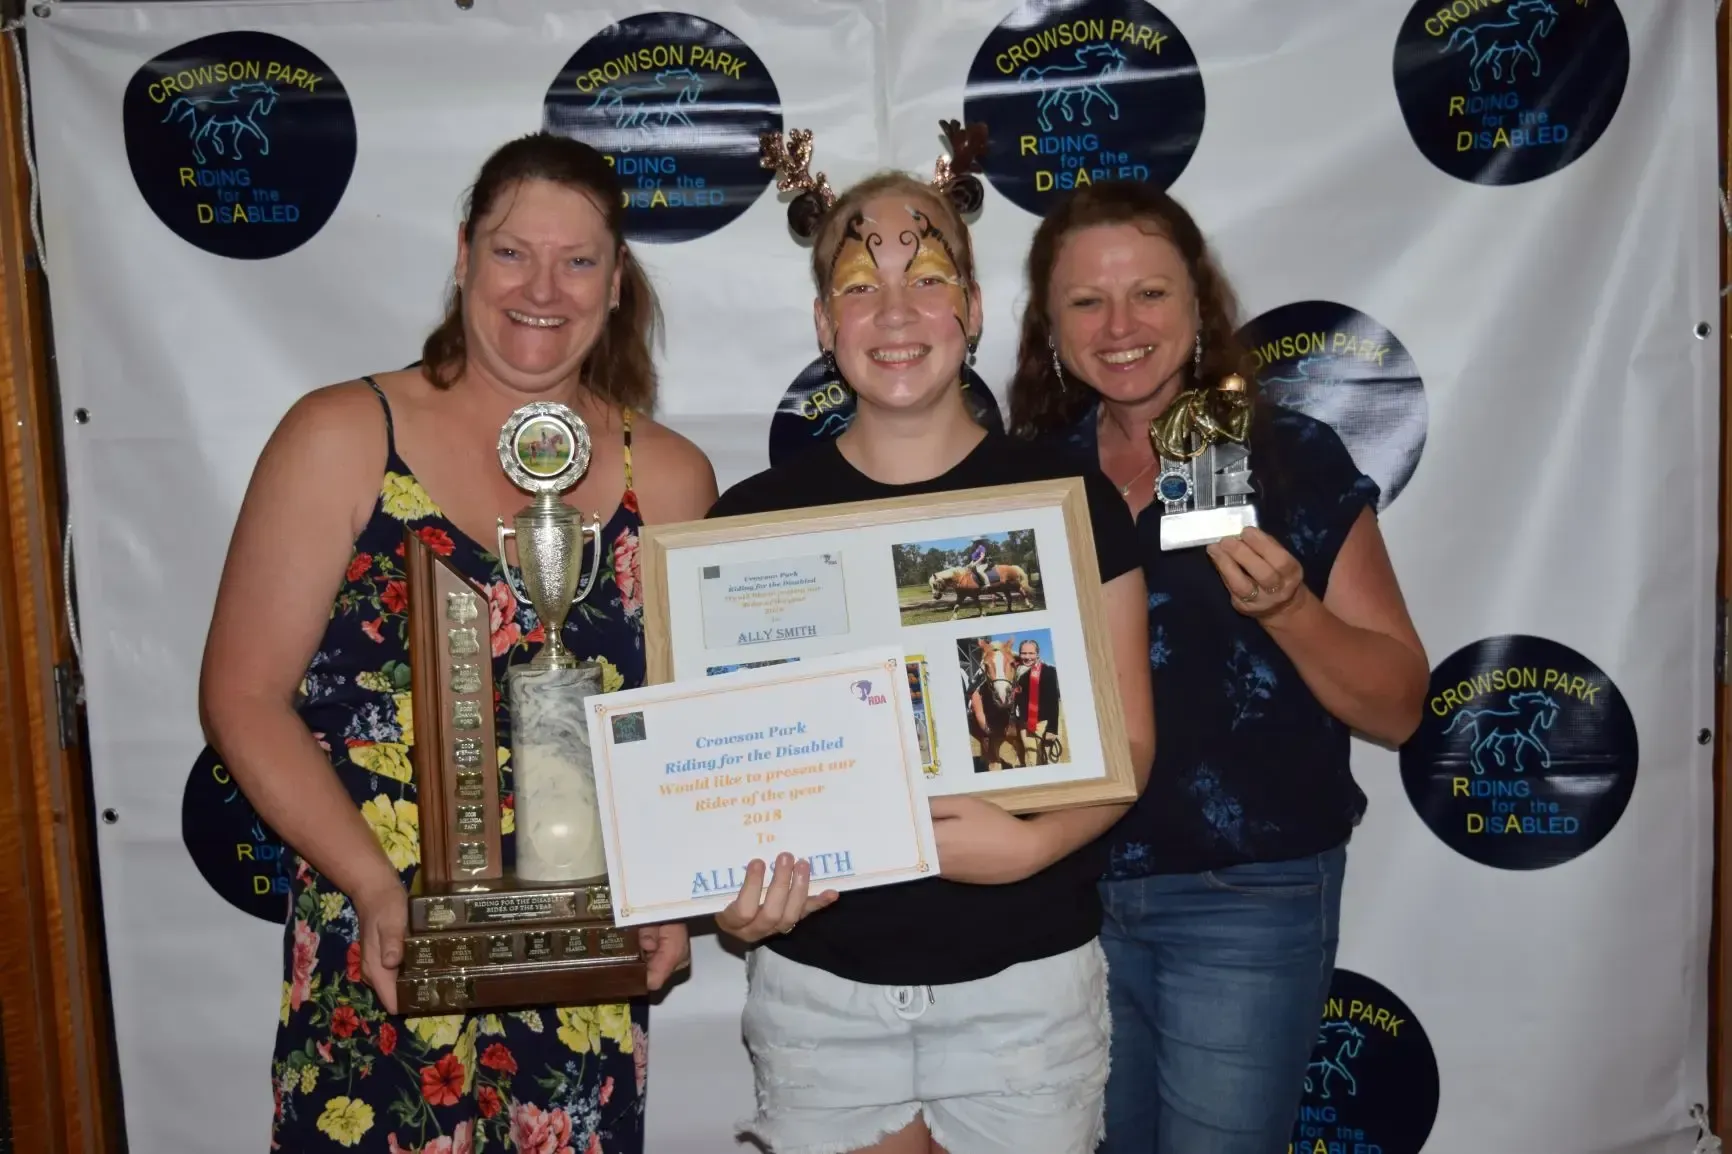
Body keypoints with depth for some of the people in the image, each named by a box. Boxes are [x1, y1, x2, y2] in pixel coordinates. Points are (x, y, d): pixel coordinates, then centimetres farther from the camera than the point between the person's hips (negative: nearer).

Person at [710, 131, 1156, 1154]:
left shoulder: (1069, 500, -3)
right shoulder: (757, 516, -1)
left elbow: (1126, 741, -2)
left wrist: (1031, 844, -19)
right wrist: (731, 894, -13)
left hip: (1025, 980, 0)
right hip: (817, 984, 1)